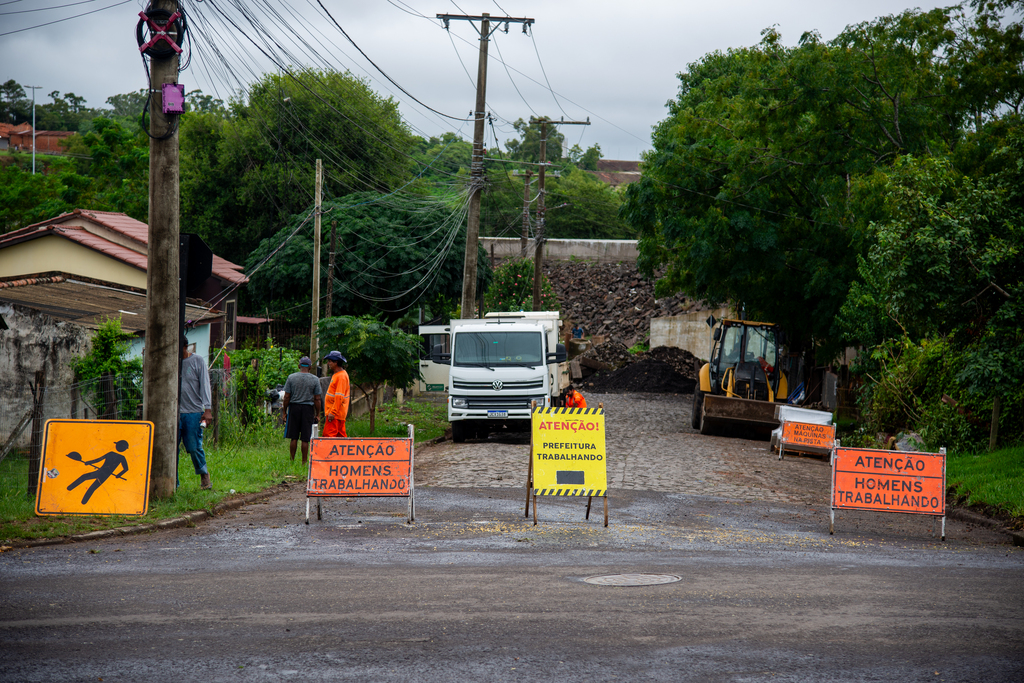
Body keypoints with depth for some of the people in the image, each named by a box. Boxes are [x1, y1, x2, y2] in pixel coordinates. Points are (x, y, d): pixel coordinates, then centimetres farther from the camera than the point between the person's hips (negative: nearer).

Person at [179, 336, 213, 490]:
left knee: (194, 448, -4)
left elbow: (205, 385, 0)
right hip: (174, 412, 2)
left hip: (194, 413, -2)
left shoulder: (198, 361, 4)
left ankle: (204, 473, 22)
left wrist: (208, 410, -9)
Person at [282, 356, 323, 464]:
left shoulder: (291, 377, 1)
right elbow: (317, 399, -1)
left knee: (294, 437, 6)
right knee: (305, 439, 1)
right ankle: (304, 461, 4)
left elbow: (287, 397, 1)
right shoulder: (315, 379, 0)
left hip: (294, 407, 1)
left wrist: (284, 410, 10)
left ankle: (292, 460, 9)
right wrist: (317, 414, 7)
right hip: (308, 408, -1)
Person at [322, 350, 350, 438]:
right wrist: (329, 411, 21)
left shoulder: (341, 376, -15)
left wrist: (333, 412, -24)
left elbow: (339, 397, -22)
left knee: (328, 435, -13)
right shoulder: (336, 374, 17)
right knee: (341, 436, 11)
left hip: (335, 414, -10)